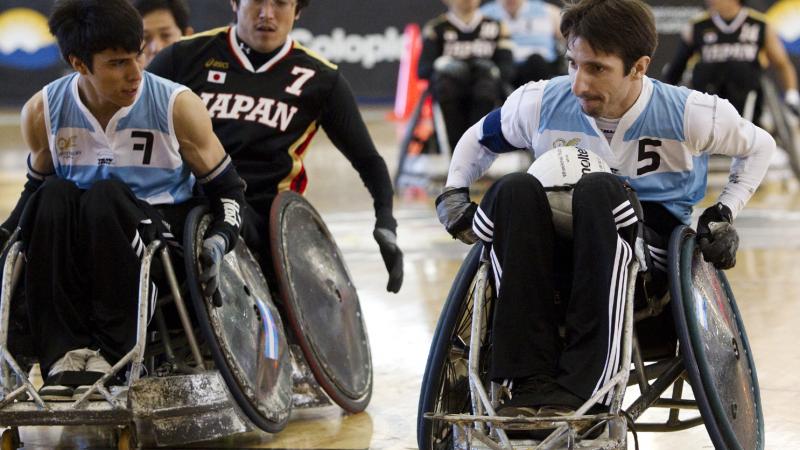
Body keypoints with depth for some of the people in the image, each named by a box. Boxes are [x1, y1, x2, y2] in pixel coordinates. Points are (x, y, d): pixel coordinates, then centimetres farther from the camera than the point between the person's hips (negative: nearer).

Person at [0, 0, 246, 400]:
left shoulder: (178, 106, -7)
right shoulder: (43, 111, -1)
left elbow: (226, 186, 3)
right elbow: (35, 187, 17)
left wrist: (219, 240, -15)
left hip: (163, 236, -2)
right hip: (74, 252, 2)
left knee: (106, 194, -32)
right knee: (54, 196, -30)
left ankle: (111, 351, -30)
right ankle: (65, 351, -33)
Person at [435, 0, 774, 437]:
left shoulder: (688, 114, -7)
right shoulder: (541, 103, -2)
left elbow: (758, 146, 12)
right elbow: (478, 139, 18)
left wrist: (724, 213, 3)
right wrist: (452, 193, 3)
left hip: (651, 256, -2)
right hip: (559, 260, 2)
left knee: (600, 190, -37)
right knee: (515, 190, -31)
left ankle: (584, 389, -43)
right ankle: (530, 381, -37)